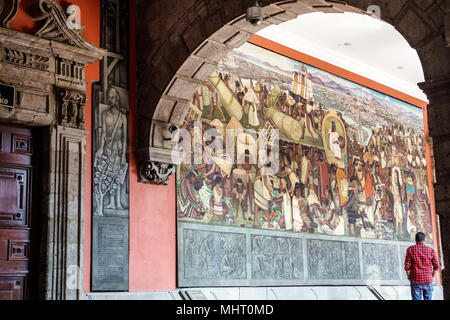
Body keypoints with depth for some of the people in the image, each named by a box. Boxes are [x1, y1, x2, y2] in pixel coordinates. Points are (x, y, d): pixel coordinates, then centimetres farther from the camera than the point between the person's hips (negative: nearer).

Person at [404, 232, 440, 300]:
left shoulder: (410, 249, 0)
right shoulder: (431, 250, 3)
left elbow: (407, 266, -4)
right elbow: (436, 266, 1)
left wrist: (409, 277, 8)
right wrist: (432, 277, 12)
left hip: (415, 280, -1)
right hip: (428, 280, 1)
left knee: (416, 298, 1)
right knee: (428, 298, 7)